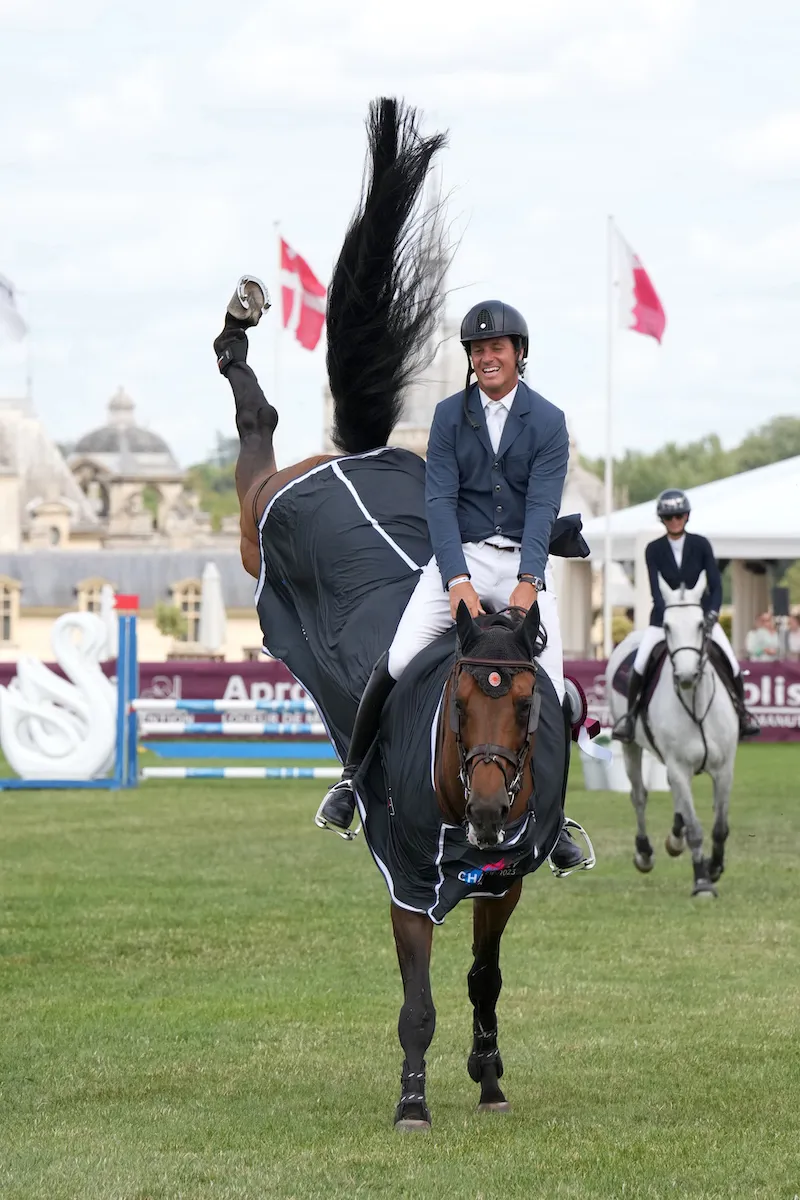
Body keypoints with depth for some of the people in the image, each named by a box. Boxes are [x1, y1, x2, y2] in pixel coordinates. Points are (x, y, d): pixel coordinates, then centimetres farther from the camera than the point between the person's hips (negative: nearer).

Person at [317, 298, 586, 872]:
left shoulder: (548, 421, 0)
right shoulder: (450, 415, 3)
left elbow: (543, 507, -10)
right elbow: (439, 500, -6)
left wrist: (528, 583, -26)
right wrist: (458, 581, -21)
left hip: (524, 564, 0)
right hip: (460, 555, 0)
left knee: (549, 689, -10)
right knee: (399, 662, -19)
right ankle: (353, 775, -1)